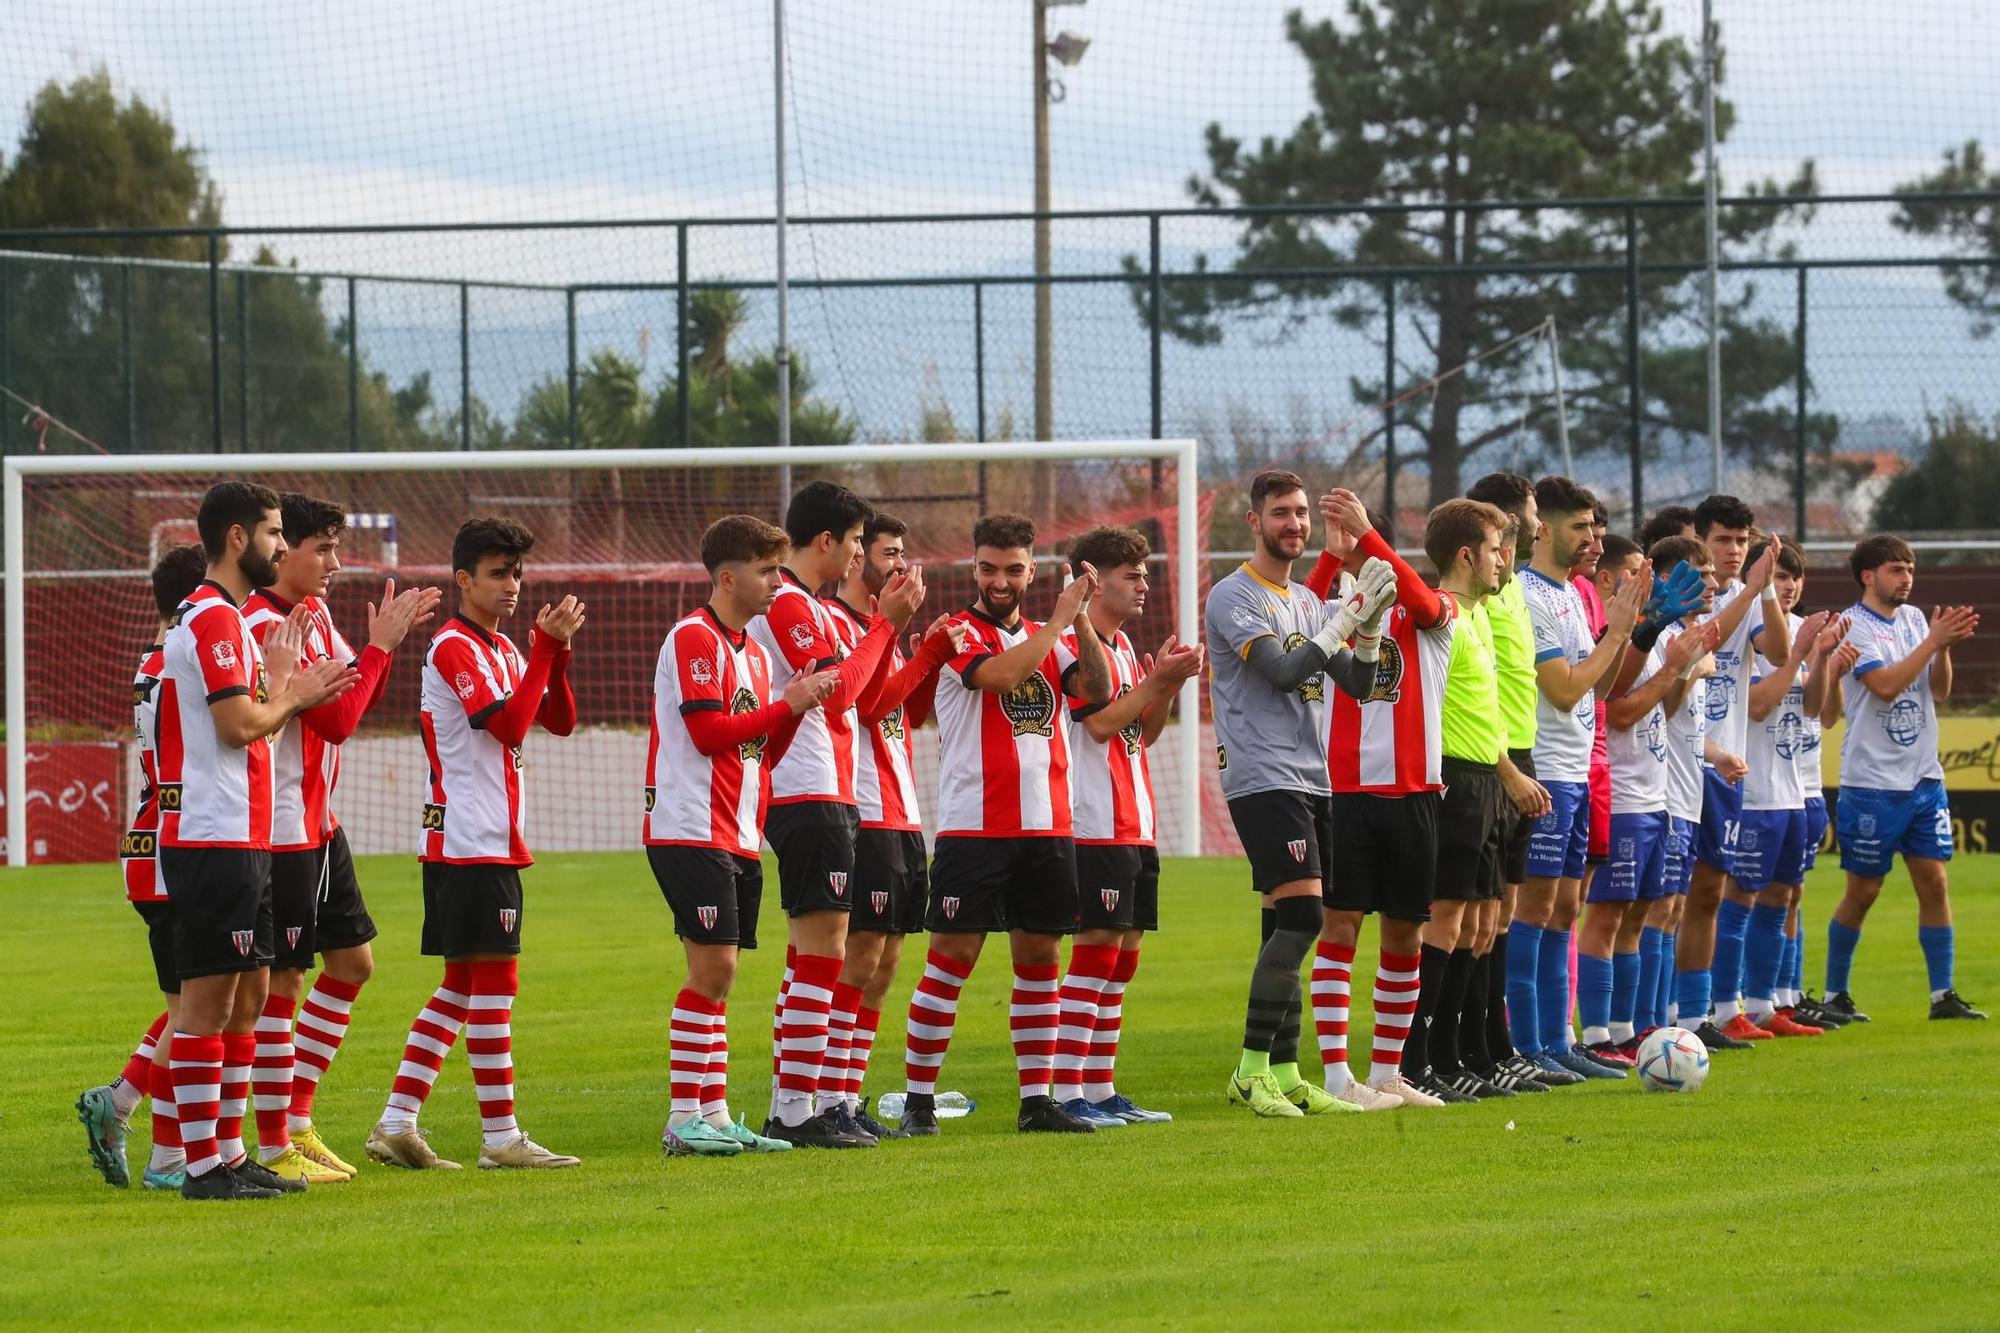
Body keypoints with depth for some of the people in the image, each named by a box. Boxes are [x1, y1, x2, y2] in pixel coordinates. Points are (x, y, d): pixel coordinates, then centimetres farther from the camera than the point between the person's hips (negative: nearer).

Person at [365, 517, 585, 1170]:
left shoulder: (502, 649, 18)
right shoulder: (454, 647, -12)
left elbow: (559, 721, 14)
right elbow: (509, 725, -22)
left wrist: (557, 650, 0)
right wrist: (545, 649, -18)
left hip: (494, 841, 10)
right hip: (471, 841, -10)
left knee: (461, 986, 10)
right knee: (495, 980, -7)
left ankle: (397, 1123, 10)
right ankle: (500, 1136, -5)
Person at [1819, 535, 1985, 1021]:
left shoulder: (1914, 619, 10)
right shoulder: (1852, 627, -9)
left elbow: (1939, 690, 7)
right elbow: (1885, 685, -21)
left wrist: (1946, 647, -9)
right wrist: (1934, 641, -20)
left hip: (1923, 778, 6)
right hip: (1872, 781, -6)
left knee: (1933, 882, 2)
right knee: (1863, 891, 1)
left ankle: (1943, 995, 5)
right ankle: (1836, 995, 13)